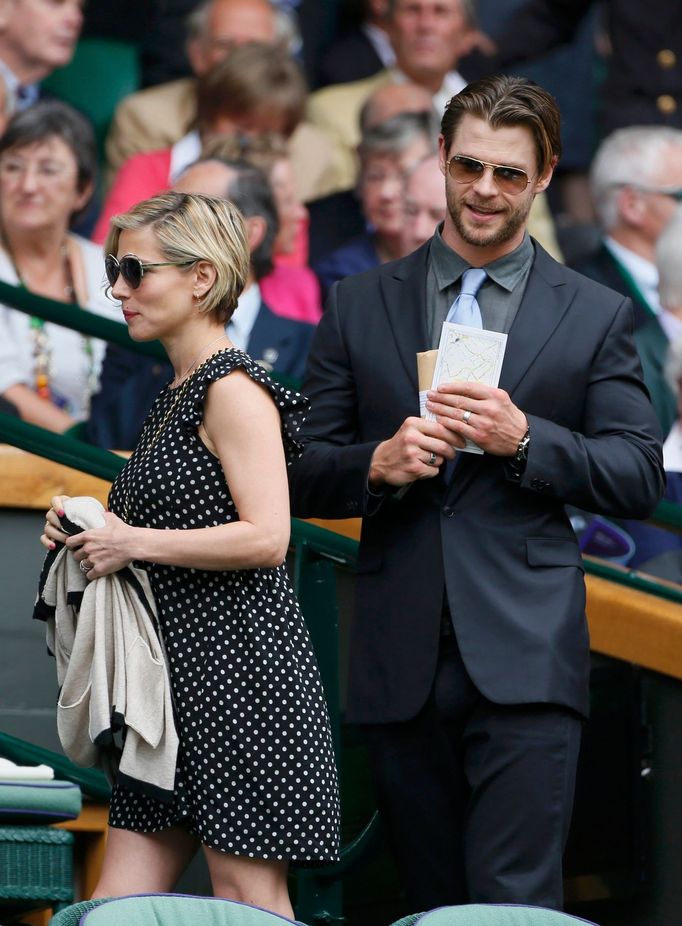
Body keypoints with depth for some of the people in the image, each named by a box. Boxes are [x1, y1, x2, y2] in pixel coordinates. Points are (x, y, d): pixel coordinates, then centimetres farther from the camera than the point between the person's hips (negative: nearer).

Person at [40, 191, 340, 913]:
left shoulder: (234, 390, -11)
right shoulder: (176, 394, 18)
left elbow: (266, 537, -21)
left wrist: (135, 542, -15)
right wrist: (91, 528, 11)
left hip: (238, 664, -10)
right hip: (175, 665, 10)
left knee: (248, 896, -5)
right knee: (116, 904, 5)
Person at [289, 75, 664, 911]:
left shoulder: (595, 316, 7)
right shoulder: (360, 306, 11)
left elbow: (640, 479, 2)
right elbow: (303, 476, 10)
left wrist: (524, 438, -13)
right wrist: (378, 464, -11)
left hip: (525, 660, -3)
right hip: (399, 659, 3)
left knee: (516, 898, -13)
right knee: (432, 900, 9)